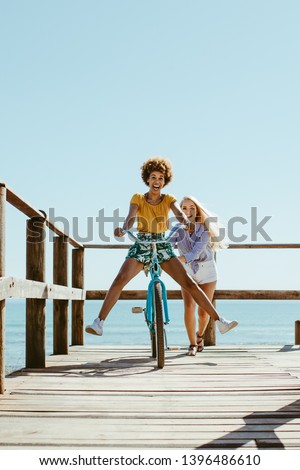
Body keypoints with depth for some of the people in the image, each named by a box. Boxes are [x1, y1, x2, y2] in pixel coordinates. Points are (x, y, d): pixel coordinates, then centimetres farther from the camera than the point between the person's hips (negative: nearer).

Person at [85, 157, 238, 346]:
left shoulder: (169, 199, 3)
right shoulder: (138, 198, 0)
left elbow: (179, 213, -17)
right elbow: (131, 217, -18)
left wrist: (185, 221, -42)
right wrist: (123, 229, -41)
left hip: (163, 246, 1)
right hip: (141, 246, -1)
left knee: (190, 284, -10)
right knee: (120, 280, -23)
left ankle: (219, 321, -8)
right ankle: (99, 323, -22)